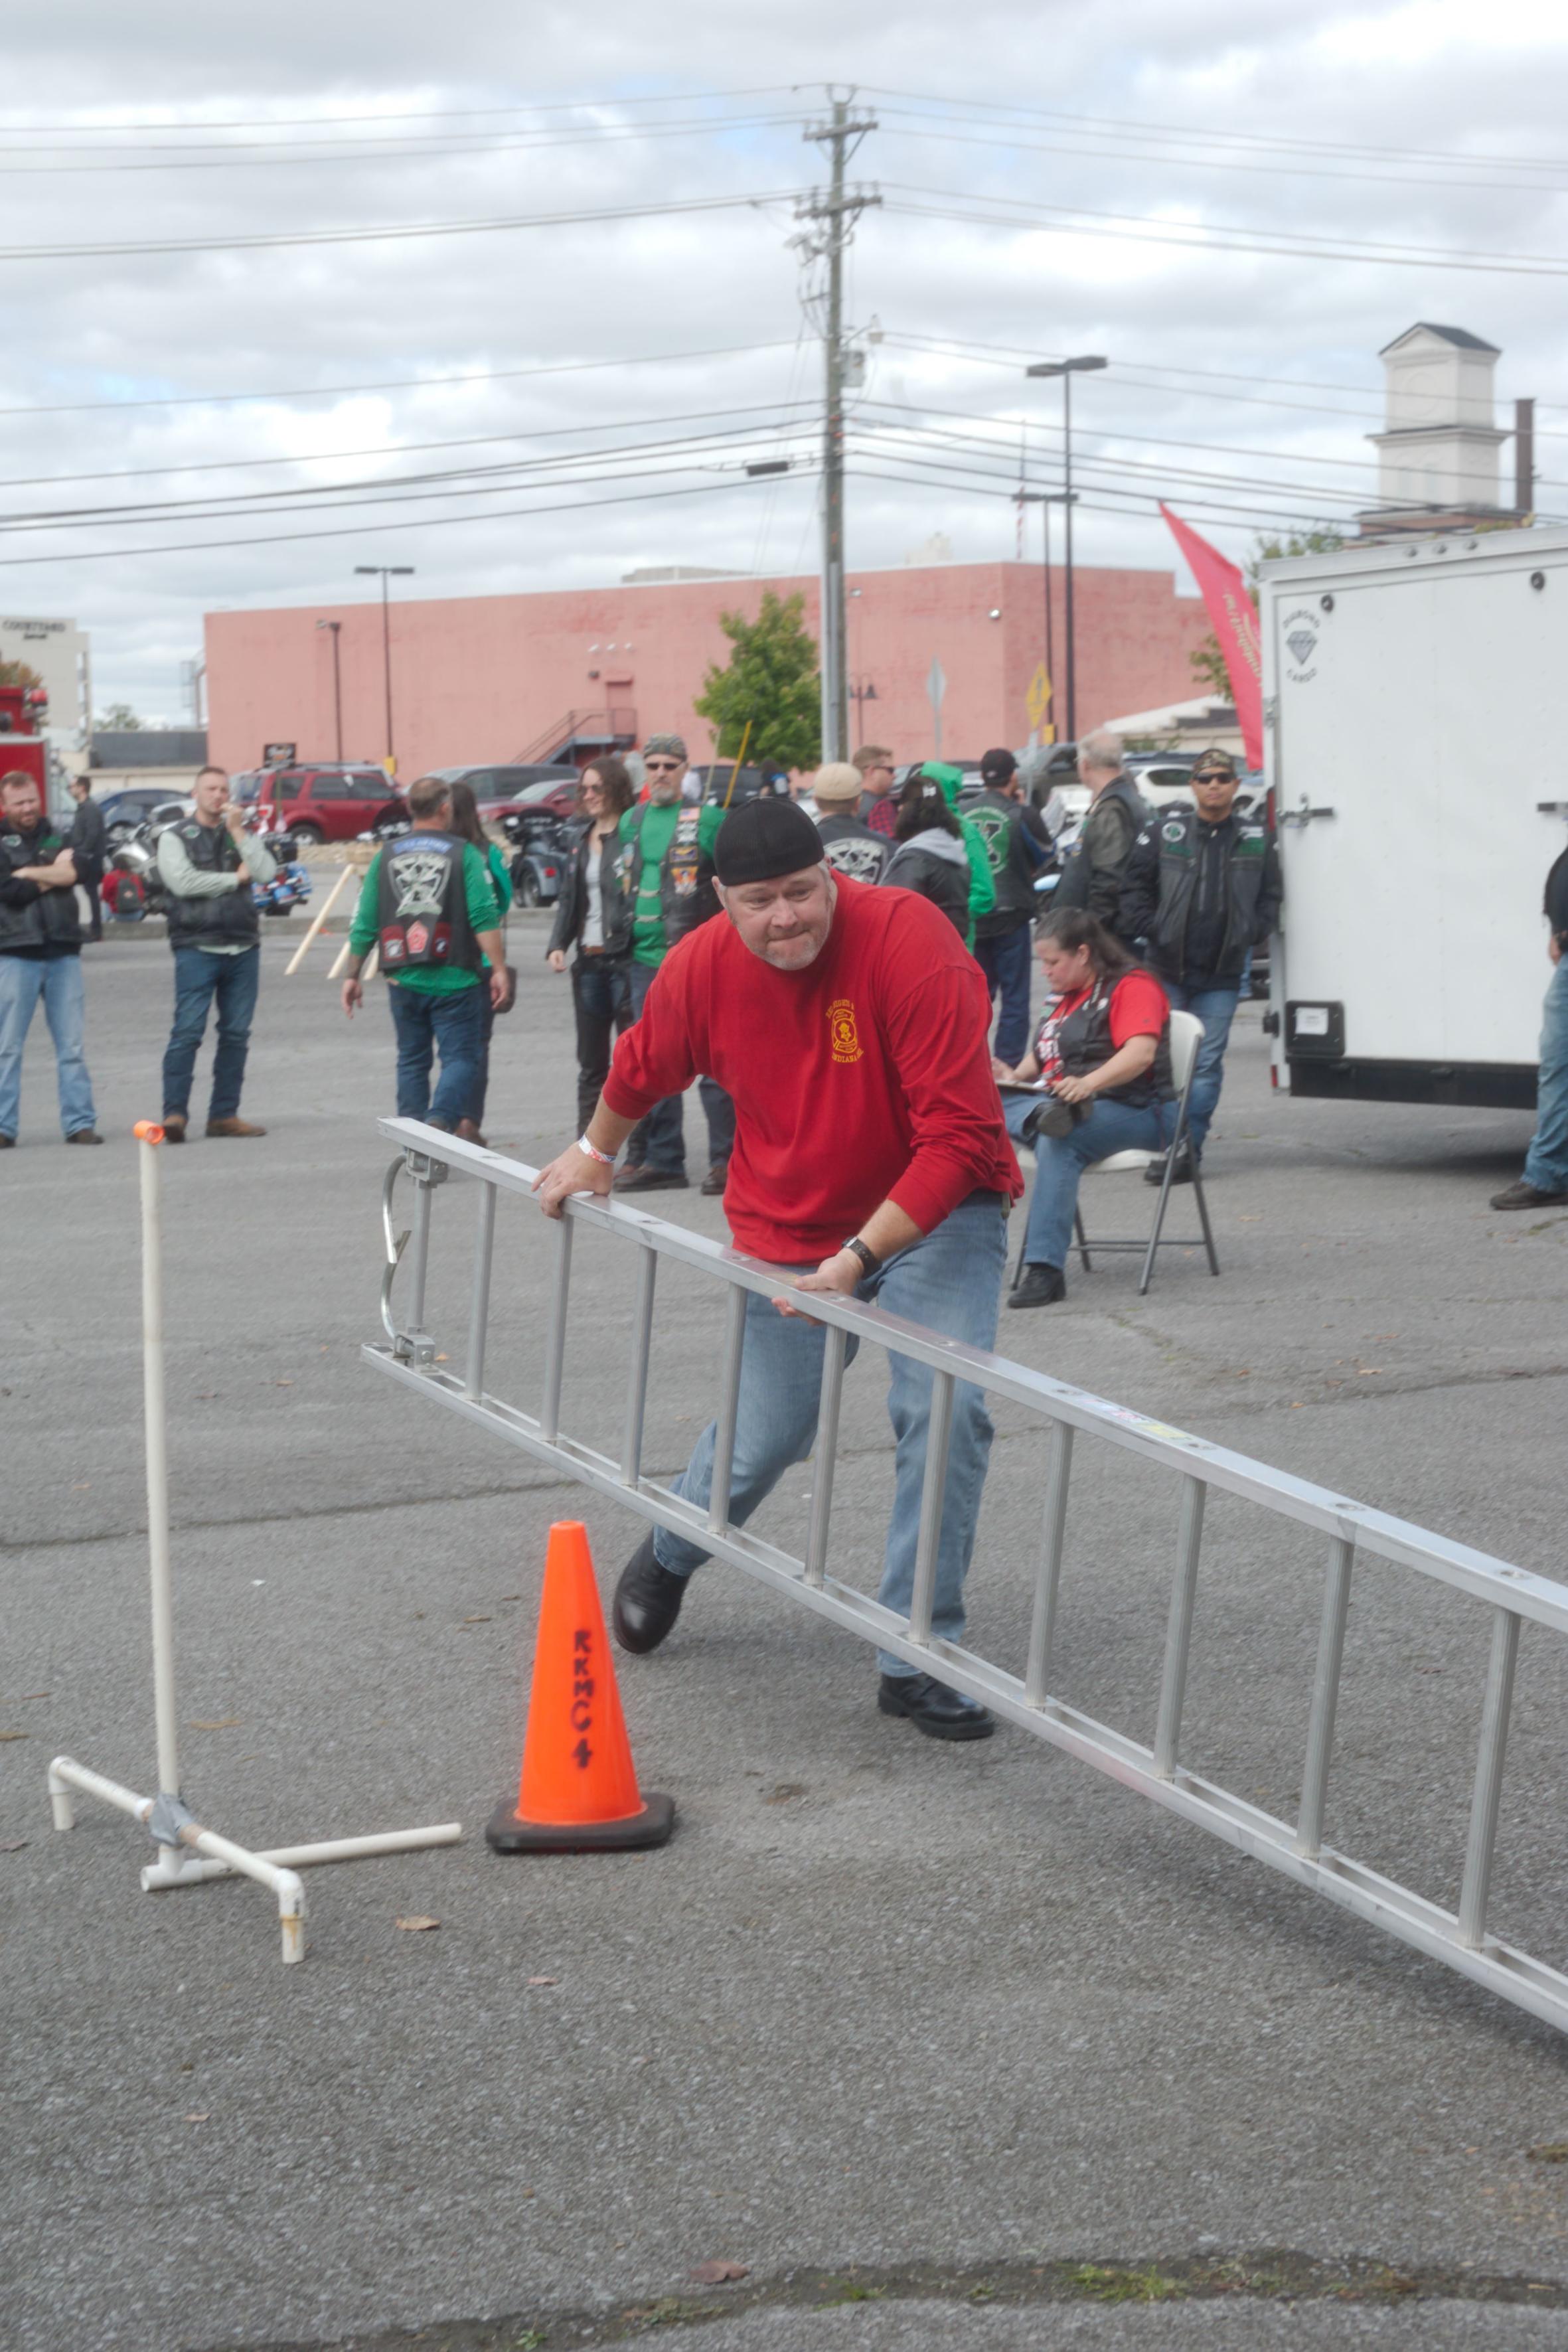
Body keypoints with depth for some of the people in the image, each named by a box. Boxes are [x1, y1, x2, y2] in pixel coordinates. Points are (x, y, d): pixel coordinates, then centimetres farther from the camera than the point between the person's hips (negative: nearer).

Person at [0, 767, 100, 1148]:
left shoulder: (58, 837, 13)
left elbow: (74, 873, -6)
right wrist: (53, 874, -4)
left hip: (63, 951, 3)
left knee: (72, 1044, 3)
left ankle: (80, 1123, 6)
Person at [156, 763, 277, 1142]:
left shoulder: (241, 834, 17)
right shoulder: (175, 837, 4)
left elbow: (266, 872, 1)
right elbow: (182, 881, -12)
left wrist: (238, 832, -4)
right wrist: (235, 878, -3)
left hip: (243, 948, 5)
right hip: (197, 949, -5)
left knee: (236, 1034, 5)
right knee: (188, 1031, -11)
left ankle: (224, 1114, 11)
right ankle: (175, 1113, -12)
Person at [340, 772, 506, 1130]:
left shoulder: (385, 856, 7)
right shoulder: (464, 854, -2)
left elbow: (364, 925, 7)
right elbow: (484, 917, -11)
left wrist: (353, 976, 14)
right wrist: (499, 968, -9)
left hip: (403, 980, 3)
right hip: (454, 979, -3)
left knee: (412, 1061, 14)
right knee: (460, 1057, 0)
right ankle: (441, 1119, -23)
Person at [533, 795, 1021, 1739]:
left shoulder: (912, 944, -28)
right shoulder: (702, 967, -14)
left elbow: (960, 1137, -30)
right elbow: (642, 1069, 12)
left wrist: (860, 1256, -33)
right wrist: (597, 1153, 28)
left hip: (937, 1210, -2)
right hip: (787, 1230, 3)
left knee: (947, 1413, -19)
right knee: (763, 1438, 10)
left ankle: (918, 1660, -5)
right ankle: (667, 1559, 44)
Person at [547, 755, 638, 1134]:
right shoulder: (583, 841, 16)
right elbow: (569, 899, 19)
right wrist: (558, 945, 6)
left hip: (624, 959, -7)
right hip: (589, 961, 7)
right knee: (591, 1062, 12)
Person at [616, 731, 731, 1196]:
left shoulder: (708, 818, -4)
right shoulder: (631, 821, 14)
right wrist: (623, 943, 20)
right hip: (645, 961, 6)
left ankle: (727, 1158, -1)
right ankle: (661, 1161, 17)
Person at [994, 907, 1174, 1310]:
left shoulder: (1131, 987, -4)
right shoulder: (1065, 997, 25)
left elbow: (1141, 1053, -20)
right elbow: (1043, 1056, 32)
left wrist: (1088, 1084, -36)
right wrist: (1015, 1075, 8)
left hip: (1136, 1112, -8)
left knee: (1059, 1140, -39)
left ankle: (1044, 1269, -45)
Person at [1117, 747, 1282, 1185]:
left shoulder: (1257, 840, 6)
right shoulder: (1164, 832, 2)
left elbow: (1271, 898, 14)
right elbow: (1134, 887, 5)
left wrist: (1250, 935, -1)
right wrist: (1150, 930, -6)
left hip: (1221, 977, 1)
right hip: (1167, 971, 0)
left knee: (1206, 1064, -2)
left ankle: (1188, 1148, 3)